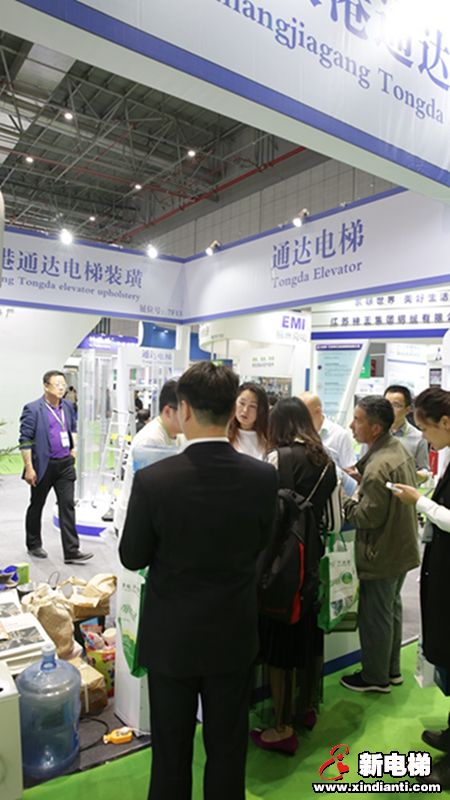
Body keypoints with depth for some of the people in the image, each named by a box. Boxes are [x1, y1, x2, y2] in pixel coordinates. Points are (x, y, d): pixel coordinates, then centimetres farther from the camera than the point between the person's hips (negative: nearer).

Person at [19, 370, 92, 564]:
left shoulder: (68, 406, 6)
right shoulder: (33, 409, -12)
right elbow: (25, 440, -13)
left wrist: (73, 448, 12)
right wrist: (29, 468, -16)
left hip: (65, 464, 4)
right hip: (43, 465, -4)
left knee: (68, 506, 0)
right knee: (36, 506, 14)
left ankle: (71, 551, 4)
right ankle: (33, 546, 33)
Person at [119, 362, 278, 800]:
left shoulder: (152, 480, -24)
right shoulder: (263, 476, -16)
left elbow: (132, 557, -9)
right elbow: (259, 545, 0)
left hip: (171, 637, -2)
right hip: (234, 635, 2)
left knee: (171, 748, 21)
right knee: (228, 748, 22)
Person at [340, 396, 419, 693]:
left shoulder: (379, 466, -30)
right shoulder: (400, 448, 1)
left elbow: (370, 516, -27)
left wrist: (348, 502, -11)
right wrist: (360, 480, 5)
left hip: (382, 555, -10)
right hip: (402, 548, 10)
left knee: (374, 616, 9)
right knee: (392, 608, 23)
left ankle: (376, 677, 28)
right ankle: (392, 669, 40)